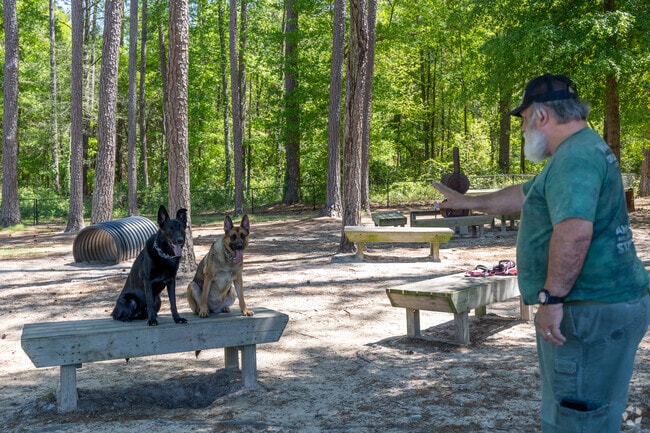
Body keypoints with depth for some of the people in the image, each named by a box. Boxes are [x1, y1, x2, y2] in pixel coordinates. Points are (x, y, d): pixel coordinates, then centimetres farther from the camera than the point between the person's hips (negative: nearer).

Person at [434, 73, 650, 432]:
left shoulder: (577, 155, -17)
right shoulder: (579, 152, 19)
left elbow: (575, 230, -30)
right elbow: (522, 196, 30)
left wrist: (551, 298, -25)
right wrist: (466, 201, 38)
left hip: (592, 312, -11)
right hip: (598, 306, 11)